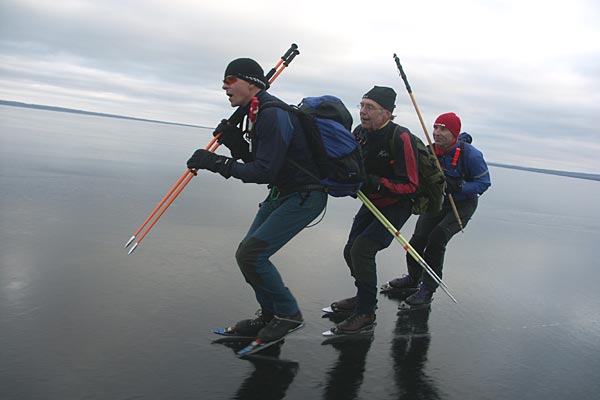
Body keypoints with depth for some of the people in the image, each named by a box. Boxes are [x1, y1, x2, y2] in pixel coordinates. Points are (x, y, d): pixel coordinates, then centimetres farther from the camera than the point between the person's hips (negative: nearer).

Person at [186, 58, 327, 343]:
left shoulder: (274, 115, -23)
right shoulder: (257, 113, 10)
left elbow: (264, 171, -28)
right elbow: (255, 162, 12)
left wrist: (218, 163, -25)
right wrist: (235, 142, -6)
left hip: (305, 196, -10)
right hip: (281, 192, 10)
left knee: (251, 255, -15)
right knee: (248, 253, 8)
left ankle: (288, 314, 3)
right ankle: (270, 314, 23)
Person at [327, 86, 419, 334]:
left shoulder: (400, 138, -26)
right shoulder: (360, 132, -5)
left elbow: (410, 185, -25)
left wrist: (376, 183, -35)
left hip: (397, 205, -8)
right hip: (372, 203, 8)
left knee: (362, 248, -21)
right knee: (351, 251, 12)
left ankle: (365, 313, -9)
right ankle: (364, 297, 36)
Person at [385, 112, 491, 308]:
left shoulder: (470, 155, -23)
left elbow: (484, 182, -17)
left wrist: (457, 187, -33)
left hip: (463, 205, -5)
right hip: (437, 202, 5)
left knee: (436, 239, -22)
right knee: (418, 240, 1)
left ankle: (427, 290, -11)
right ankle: (413, 279, 28)